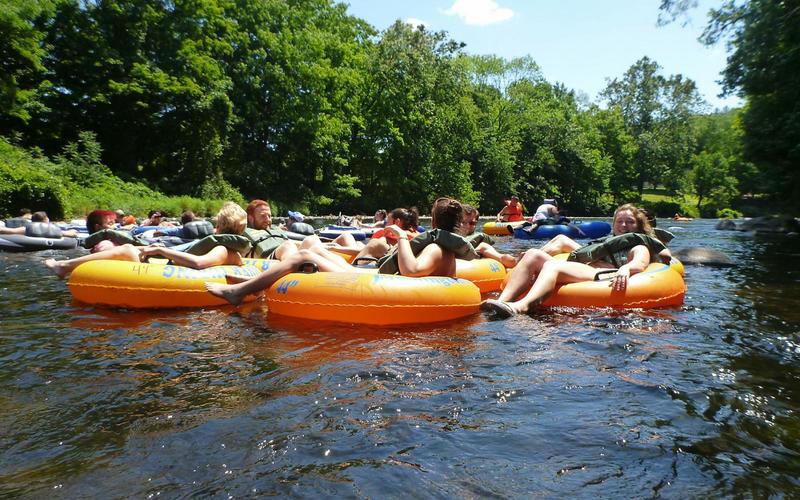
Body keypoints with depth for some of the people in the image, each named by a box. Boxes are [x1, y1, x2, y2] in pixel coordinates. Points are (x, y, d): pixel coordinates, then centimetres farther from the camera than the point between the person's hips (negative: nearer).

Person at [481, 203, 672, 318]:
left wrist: (626, 268, -26)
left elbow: (639, 264, -2)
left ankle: (521, 306, -63)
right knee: (533, 254, -16)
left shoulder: (639, 246, 21)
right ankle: (502, 301, -38)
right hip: (580, 272, 6)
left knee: (553, 265, -34)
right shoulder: (607, 241, 42)